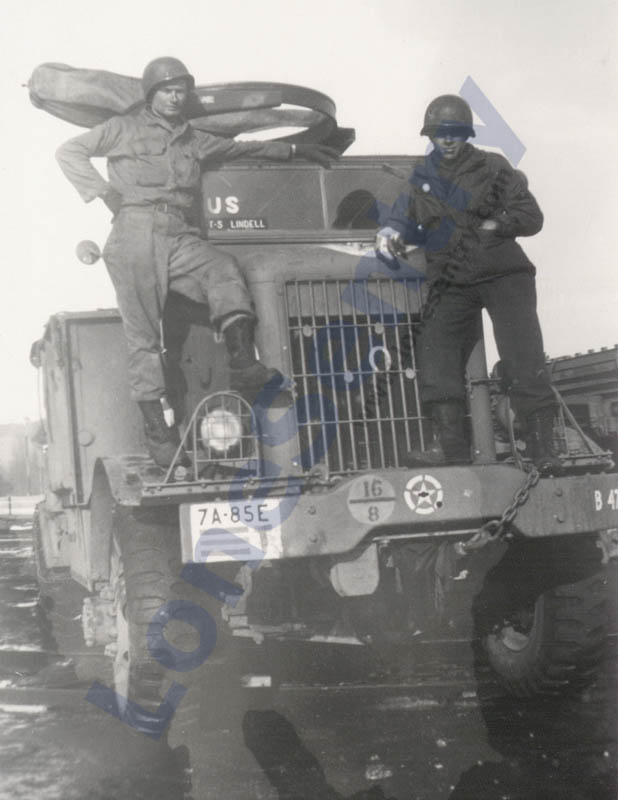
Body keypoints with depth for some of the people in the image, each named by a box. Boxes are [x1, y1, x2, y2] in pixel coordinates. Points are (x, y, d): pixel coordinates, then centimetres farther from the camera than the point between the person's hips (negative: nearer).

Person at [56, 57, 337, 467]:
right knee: (144, 335, -10)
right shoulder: (124, 129, 15)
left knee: (224, 269, -27)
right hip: (137, 233, -4)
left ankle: (243, 363, -36)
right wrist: (107, 193, 0)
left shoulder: (194, 140, 27)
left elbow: (244, 148, 34)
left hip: (180, 235, 4)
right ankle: (157, 429, -11)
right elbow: (69, 152, 11)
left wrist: (295, 150, 33)